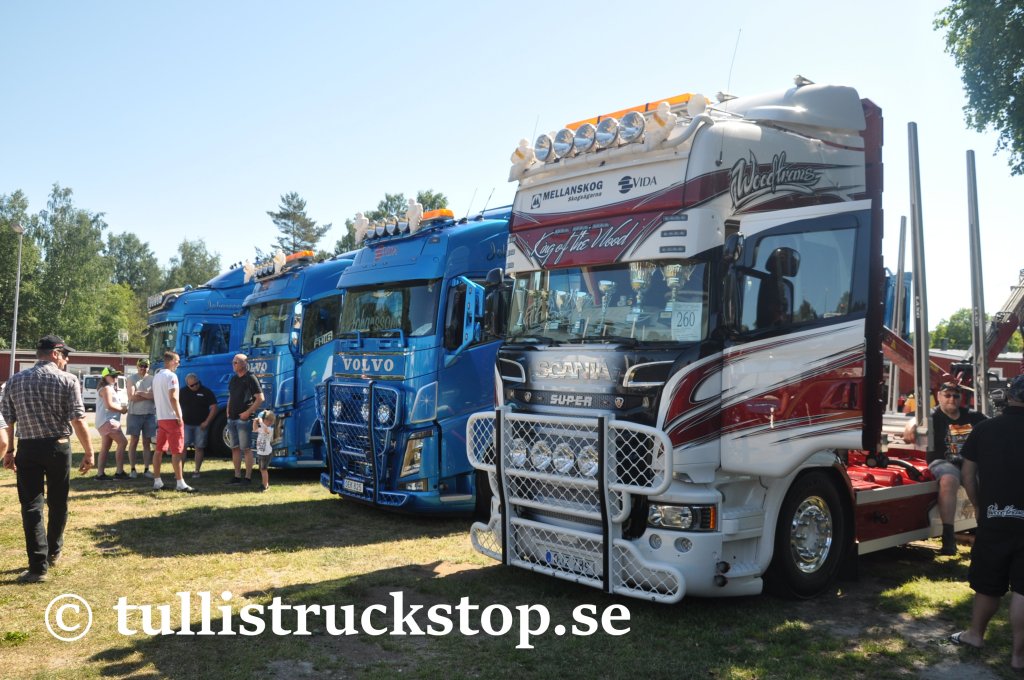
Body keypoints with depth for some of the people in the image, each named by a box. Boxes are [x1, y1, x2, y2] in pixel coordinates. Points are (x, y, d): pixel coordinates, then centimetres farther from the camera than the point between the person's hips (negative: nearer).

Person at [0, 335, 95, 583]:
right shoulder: (67, 380, -7)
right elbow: (78, 421, -12)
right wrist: (89, 452, -6)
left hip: (27, 448, 2)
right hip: (58, 447, -2)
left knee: (31, 506, 2)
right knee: (58, 503, 16)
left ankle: (38, 565, -3)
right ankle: (53, 551, 34)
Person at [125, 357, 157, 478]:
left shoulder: (152, 380, 7)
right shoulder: (132, 379, 3)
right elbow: (131, 397, -8)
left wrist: (139, 393, -10)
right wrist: (148, 395, -6)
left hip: (150, 414, 2)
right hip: (135, 414, -2)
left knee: (147, 443, 5)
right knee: (133, 442, 1)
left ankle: (146, 469, 9)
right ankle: (133, 469, 6)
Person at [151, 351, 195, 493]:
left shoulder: (156, 376, 15)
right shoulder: (171, 376, -14)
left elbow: (155, 398, 19)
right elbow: (173, 398, -21)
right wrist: (179, 417, -18)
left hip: (160, 417, 9)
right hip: (172, 418, -9)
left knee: (159, 450, 10)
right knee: (176, 451, -7)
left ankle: (157, 482, 14)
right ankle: (180, 483, -7)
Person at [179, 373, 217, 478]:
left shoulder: (206, 392, -1)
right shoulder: (183, 392, 7)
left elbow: (214, 408, -3)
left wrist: (207, 422, -10)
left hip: (201, 425, -2)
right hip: (186, 424, 2)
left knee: (199, 447, 1)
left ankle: (197, 471, 8)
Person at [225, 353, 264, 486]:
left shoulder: (250, 378, -8)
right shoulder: (233, 379, 15)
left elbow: (260, 398, -13)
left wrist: (247, 412, -17)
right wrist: (228, 412, 11)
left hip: (244, 419, -8)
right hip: (232, 419, 8)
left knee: (246, 448, -5)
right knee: (235, 448, 10)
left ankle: (248, 477, -1)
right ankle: (237, 476, 16)